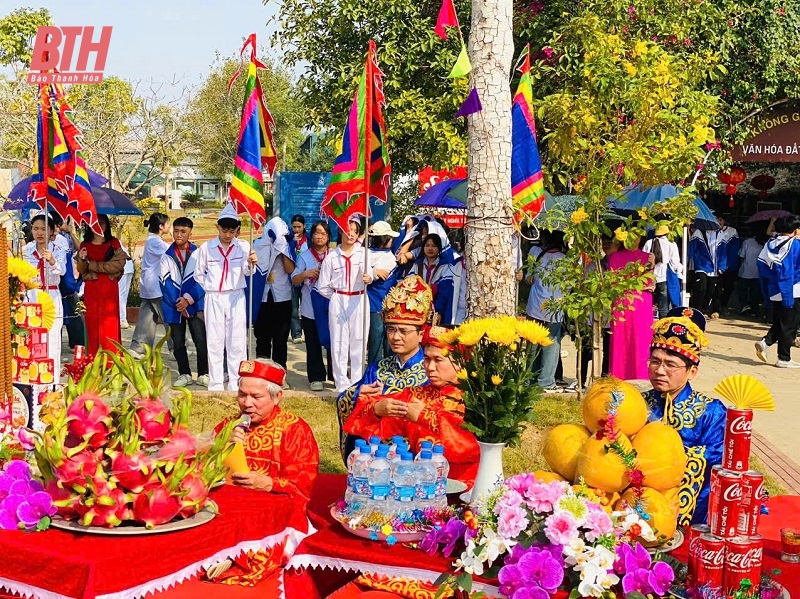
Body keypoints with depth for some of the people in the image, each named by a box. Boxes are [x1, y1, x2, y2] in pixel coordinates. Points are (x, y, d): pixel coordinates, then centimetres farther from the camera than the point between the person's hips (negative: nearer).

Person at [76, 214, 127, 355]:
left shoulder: (114, 243, 6)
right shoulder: (85, 245, 13)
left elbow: (119, 264, -7)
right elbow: (81, 270, 8)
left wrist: (93, 265, -6)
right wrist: (82, 259, -14)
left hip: (109, 287, -2)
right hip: (90, 288, 2)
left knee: (109, 323, -6)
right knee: (92, 322, 0)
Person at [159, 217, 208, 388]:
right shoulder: (167, 256, 6)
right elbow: (165, 282, 0)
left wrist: (188, 299, -13)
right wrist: (178, 302, -10)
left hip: (195, 305, -2)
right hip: (174, 306, 2)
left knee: (201, 341, -7)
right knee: (178, 343, 9)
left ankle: (203, 374, 6)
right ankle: (184, 374, 21)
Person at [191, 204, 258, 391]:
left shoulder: (243, 246, -4)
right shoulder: (206, 247, 0)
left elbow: (246, 271, -22)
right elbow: (198, 274, 12)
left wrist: (251, 263, -43)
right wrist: (210, 289, 7)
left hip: (236, 298, -1)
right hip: (214, 299, 1)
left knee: (237, 342, 1)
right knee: (215, 342, 6)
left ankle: (236, 385, 8)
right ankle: (215, 385, 13)